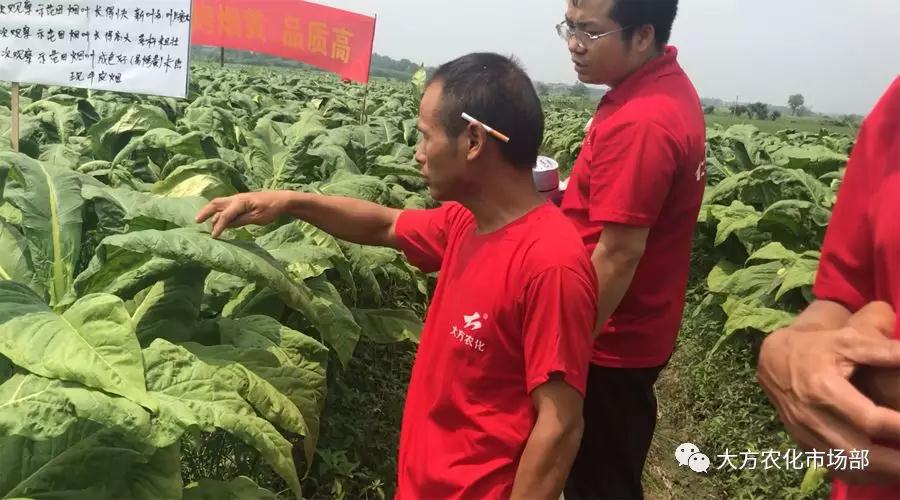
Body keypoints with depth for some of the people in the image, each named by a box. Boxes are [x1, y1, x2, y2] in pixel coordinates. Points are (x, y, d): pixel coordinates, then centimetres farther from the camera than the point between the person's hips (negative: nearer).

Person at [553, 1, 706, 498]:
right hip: (634, 330, 9)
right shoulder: (666, 85, 4)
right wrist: (569, 196, 3)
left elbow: (619, 253, -27)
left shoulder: (638, 122, -28)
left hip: (610, 341, -9)